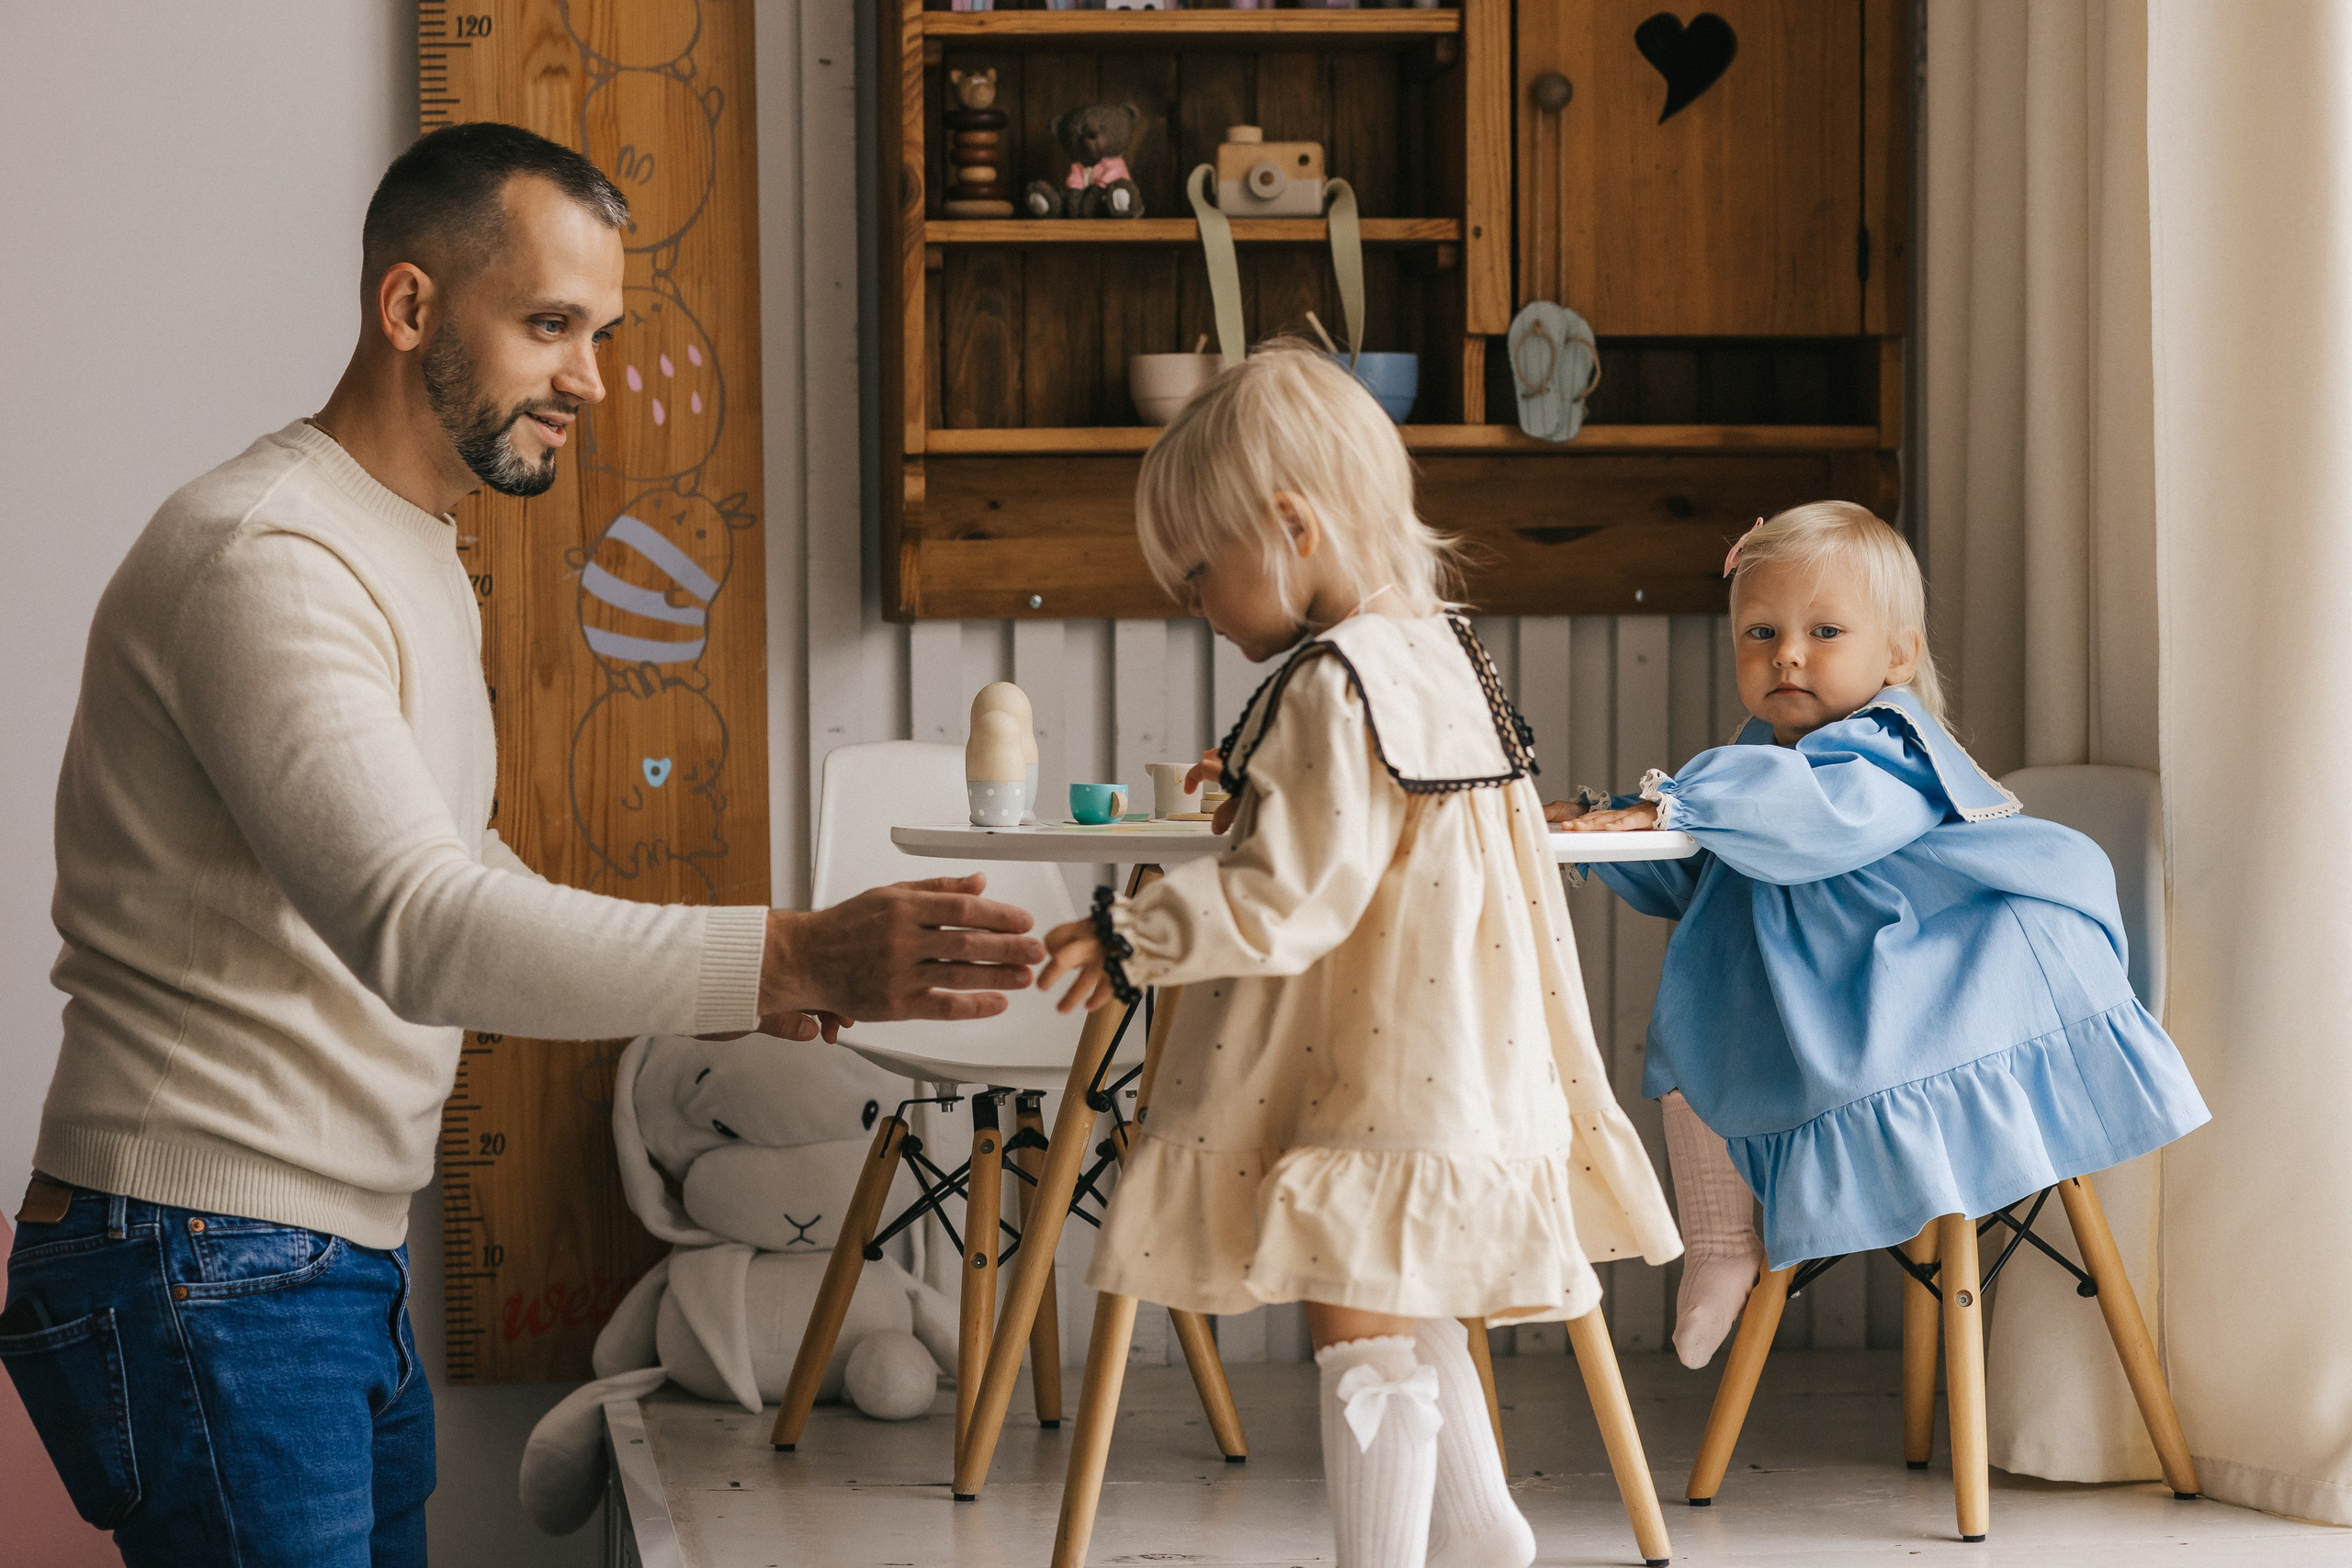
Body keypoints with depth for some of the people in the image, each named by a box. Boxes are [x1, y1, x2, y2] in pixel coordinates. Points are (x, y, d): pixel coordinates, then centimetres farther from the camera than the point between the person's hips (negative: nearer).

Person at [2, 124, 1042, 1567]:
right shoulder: (263, 555, -18)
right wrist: (787, 962, -37)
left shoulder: (420, 558, 17)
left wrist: (742, 977, 11)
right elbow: (412, 926, -30)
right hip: (203, 1270, -10)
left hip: (350, 1261, 10)